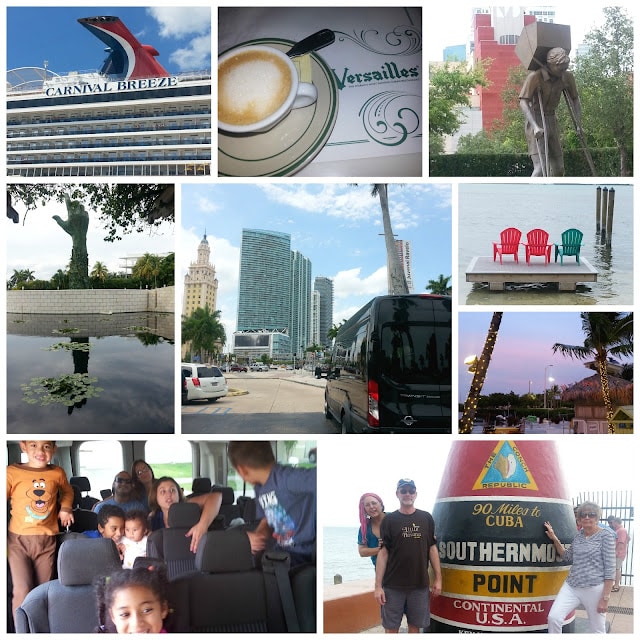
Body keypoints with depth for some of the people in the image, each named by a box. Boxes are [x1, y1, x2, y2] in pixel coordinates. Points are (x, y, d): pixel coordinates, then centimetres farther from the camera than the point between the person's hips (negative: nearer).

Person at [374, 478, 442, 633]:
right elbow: (383, 552, -2)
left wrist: (438, 578, 2)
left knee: (415, 626, 8)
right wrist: (378, 585, -7)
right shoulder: (389, 520, 2)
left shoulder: (426, 518, 7)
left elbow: (432, 548, 8)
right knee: (391, 628, 3)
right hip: (393, 586, -1)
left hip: (420, 585, 2)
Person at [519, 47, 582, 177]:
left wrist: (578, 124, 0)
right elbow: (523, 102, -25)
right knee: (540, 167, -18)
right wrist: (535, 126, -37)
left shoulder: (567, 77, -2)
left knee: (558, 168, 8)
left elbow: (574, 99, 11)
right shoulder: (535, 77, -19)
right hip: (535, 121, -6)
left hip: (551, 121, 7)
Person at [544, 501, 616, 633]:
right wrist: (555, 540, 9)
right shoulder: (578, 535, 9)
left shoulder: (605, 536, -7)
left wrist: (605, 598, -14)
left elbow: (610, 569, -10)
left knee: (598, 631, 6)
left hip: (595, 589, -5)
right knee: (553, 617, -13)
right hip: (571, 586, 5)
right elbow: (568, 558, 21)